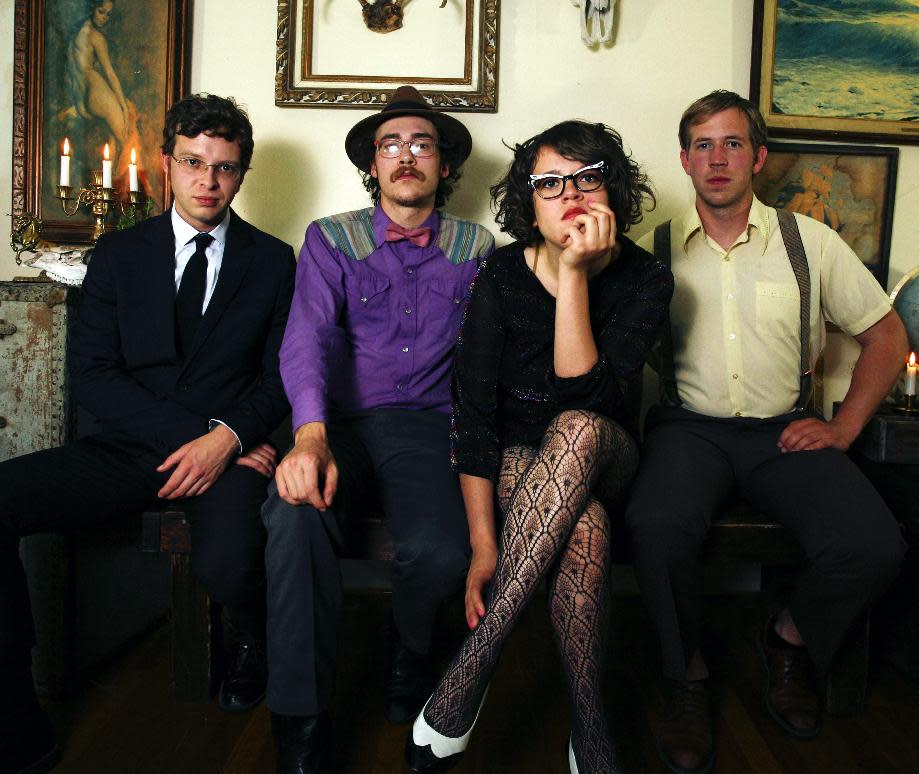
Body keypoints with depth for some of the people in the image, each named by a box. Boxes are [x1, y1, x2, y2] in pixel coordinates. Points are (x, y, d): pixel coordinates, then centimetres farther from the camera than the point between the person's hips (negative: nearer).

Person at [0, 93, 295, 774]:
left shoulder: (273, 262, 9)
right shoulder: (119, 253, 11)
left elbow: (280, 378, 5)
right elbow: (92, 376, 2)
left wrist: (226, 438, -16)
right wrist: (191, 431, -12)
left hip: (227, 453, -2)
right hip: (129, 448, 3)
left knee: (228, 565, -34)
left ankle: (250, 643, 6)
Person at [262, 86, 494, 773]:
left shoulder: (476, 248, 13)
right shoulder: (331, 239, 11)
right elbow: (308, 338, -5)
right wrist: (311, 436, -25)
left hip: (428, 426, 0)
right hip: (340, 422, 0)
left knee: (440, 551, -30)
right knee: (297, 514, -33)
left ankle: (407, 676, 7)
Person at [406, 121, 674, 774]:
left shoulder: (645, 281, -9)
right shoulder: (502, 277, -9)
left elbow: (582, 395, -23)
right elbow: (474, 414, -13)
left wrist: (574, 273, -30)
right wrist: (483, 543, -22)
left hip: (605, 455, 1)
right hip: (516, 458, 0)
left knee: (576, 426, -37)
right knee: (586, 528, -36)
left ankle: (471, 667, -35)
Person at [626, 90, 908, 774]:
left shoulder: (809, 242, 8)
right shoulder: (656, 249, 7)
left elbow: (887, 335, 13)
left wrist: (843, 427, 3)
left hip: (785, 430, 1)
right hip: (689, 427, -1)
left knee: (873, 547, -24)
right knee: (657, 524, -33)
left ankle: (791, 641, 10)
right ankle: (688, 675, -4)